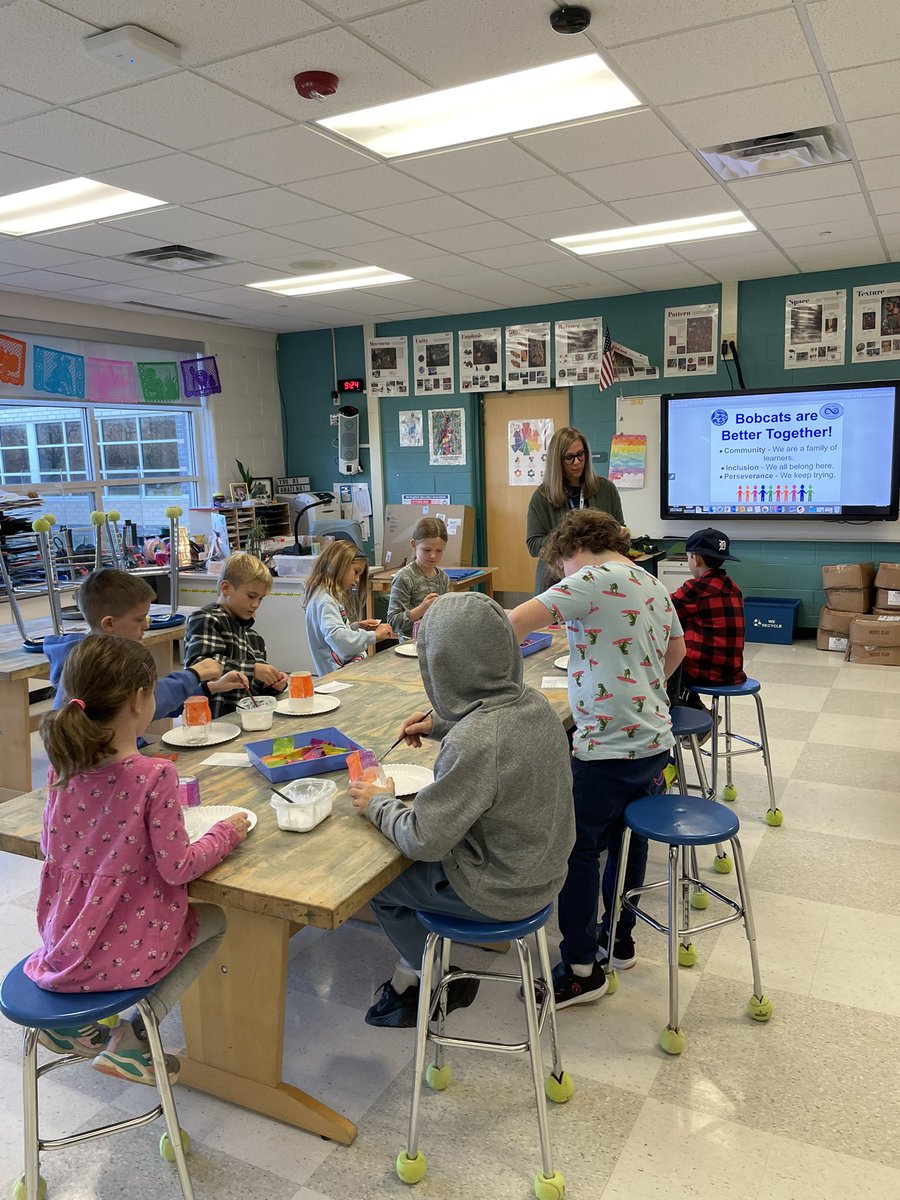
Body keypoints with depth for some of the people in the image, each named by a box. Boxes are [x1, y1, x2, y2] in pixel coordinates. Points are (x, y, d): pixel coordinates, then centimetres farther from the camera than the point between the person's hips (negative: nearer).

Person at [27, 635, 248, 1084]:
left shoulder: (63, 766, -6)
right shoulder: (154, 776, -24)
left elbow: (53, 846, 8)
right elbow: (177, 867, -19)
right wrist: (226, 833, -2)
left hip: (63, 944, 6)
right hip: (123, 954, -6)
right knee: (216, 920, 20)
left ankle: (74, 1023, 22)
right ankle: (131, 1041, 10)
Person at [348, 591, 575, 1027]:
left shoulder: (471, 745, -35)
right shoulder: (535, 704, -10)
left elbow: (422, 841, -25)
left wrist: (377, 803, -8)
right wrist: (442, 724, 6)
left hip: (497, 892, -8)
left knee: (375, 880, 16)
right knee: (405, 862, 25)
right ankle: (410, 974, 37)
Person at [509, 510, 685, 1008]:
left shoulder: (594, 579, -14)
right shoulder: (654, 586, 13)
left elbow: (520, 620, -26)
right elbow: (677, 649, 28)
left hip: (607, 746, -9)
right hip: (653, 738, 9)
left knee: (576, 848, 1)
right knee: (627, 836, 21)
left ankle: (582, 968, 10)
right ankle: (620, 937, 37)